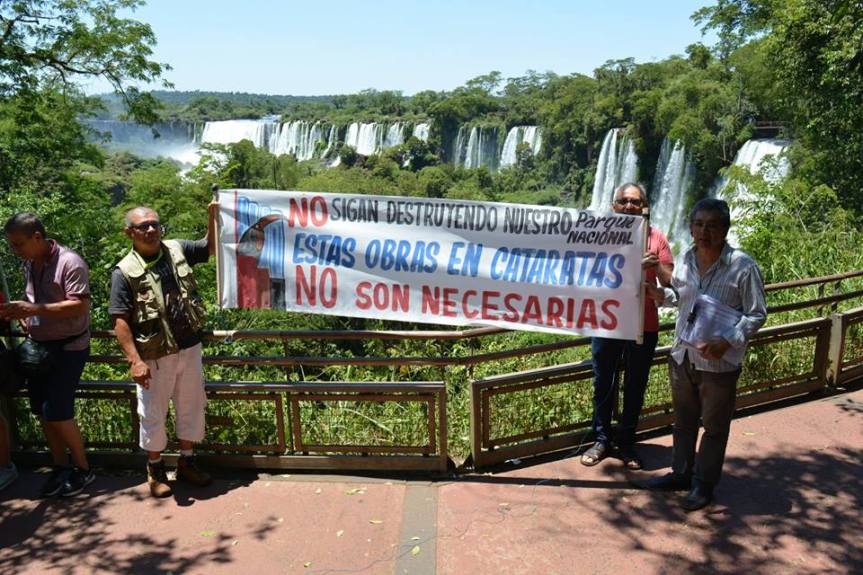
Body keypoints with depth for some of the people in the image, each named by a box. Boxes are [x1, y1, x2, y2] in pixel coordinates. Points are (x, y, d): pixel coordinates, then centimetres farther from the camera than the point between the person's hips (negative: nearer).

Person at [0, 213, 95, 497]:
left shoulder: (69, 262, -17)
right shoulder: (29, 264, 7)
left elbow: (80, 306, -24)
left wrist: (33, 310, -28)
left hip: (68, 348, -8)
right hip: (38, 346, 8)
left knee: (57, 412, -8)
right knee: (41, 411, 10)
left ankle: (83, 469, 10)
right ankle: (61, 466, 25)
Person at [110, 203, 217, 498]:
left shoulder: (178, 249, 2)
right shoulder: (125, 271, -11)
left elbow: (211, 246, 15)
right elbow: (121, 321, -12)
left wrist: (213, 217, -2)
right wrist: (135, 360, -18)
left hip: (190, 348, 4)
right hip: (155, 357, -4)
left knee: (192, 407, 15)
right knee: (153, 414, 10)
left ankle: (187, 461, 34)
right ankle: (155, 468, 31)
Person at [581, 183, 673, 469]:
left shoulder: (655, 237, 0)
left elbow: (670, 283, -2)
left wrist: (656, 266, -22)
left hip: (643, 327, 0)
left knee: (635, 387, 12)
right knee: (603, 384, 10)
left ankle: (626, 441, 28)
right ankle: (602, 439, 26)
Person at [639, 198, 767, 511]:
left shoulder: (743, 266, -16)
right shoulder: (686, 259, 0)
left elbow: (757, 314, -11)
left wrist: (728, 340, -23)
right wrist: (657, 291, -2)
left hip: (719, 363, -5)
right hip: (682, 355, 5)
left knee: (714, 427, 12)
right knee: (683, 421, 21)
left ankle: (704, 483, 30)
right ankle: (681, 473, 39)